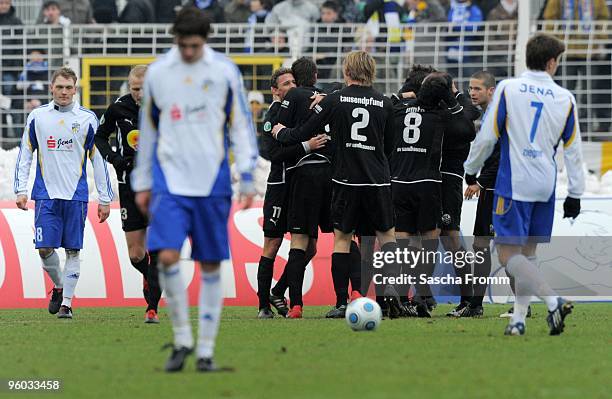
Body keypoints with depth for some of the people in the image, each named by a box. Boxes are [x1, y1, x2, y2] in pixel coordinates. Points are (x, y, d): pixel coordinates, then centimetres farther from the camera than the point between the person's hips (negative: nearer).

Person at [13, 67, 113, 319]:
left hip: (76, 195, -1)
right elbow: (25, 154, 10)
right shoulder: (37, 117, 5)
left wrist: (105, 198, 3)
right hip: (46, 195, 1)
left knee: (73, 250, -1)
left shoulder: (87, 118, 3)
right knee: (45, 248, -5)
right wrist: (21, 190, 1)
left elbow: (98, 159, 6)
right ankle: (58, 287, 21)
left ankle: (66, 303, 6)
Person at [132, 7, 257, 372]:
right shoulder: (157, 73, 5)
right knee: (167, 256, -16)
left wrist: (247, 178, -2)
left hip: (212, 183, 0)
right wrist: (142, 183, 15)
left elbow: (241, 126, 5)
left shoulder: (225, 71, 1)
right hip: (170, 181, 0)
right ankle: (182, 339, -1)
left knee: (211, 266, 3)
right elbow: (148, 130, 14)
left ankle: (206, 349, 11)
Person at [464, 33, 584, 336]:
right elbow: (573, 150, 8)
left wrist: (470, 170, 12)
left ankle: (554, 302, -24)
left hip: (513, 185, -4)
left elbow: (487, 137, -4)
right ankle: (518, 320, 13)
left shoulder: (507, 89, -5)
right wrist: (575, 194, 14)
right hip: (546, 187, 4)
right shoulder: (565, 99, 4)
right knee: (527, 253, 15)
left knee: (508, 255, -6)